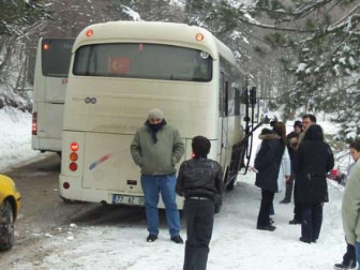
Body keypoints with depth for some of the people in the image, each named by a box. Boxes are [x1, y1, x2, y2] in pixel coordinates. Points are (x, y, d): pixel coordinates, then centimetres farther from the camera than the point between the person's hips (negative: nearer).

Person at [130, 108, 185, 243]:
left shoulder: (172, 131, 1)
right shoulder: (141, 132, 2)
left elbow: (179, 147, 6)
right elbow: (134, 148, 10)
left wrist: (173, 160, -3)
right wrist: (139, 161, -1)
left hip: (168, 175, -1)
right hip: (148, 175, 1)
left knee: (171, 204, 3)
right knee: (150, 204, 10)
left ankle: (175, 233, 11)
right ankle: (153, 232, 21)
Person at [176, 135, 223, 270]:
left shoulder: (186, 166, 1)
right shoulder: (215, 166, -1)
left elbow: (179, 189, 5)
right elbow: (220, 190, 4)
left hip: (190, 203, 2)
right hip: (207, 204, -2)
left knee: (191, 239, 17)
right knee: (203, 241, 3)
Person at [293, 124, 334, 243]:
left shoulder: (303, 145, -9)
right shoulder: (326, 147, -2)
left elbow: (296, 164, -5)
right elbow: (330, 164, 5)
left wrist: (299, 175, 12)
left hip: (305, 183, -2)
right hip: (320, 184, 2)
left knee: (306, 210, 5)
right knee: (317, 211, 10)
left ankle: (307, 236, 4)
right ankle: (314, 236, 13)